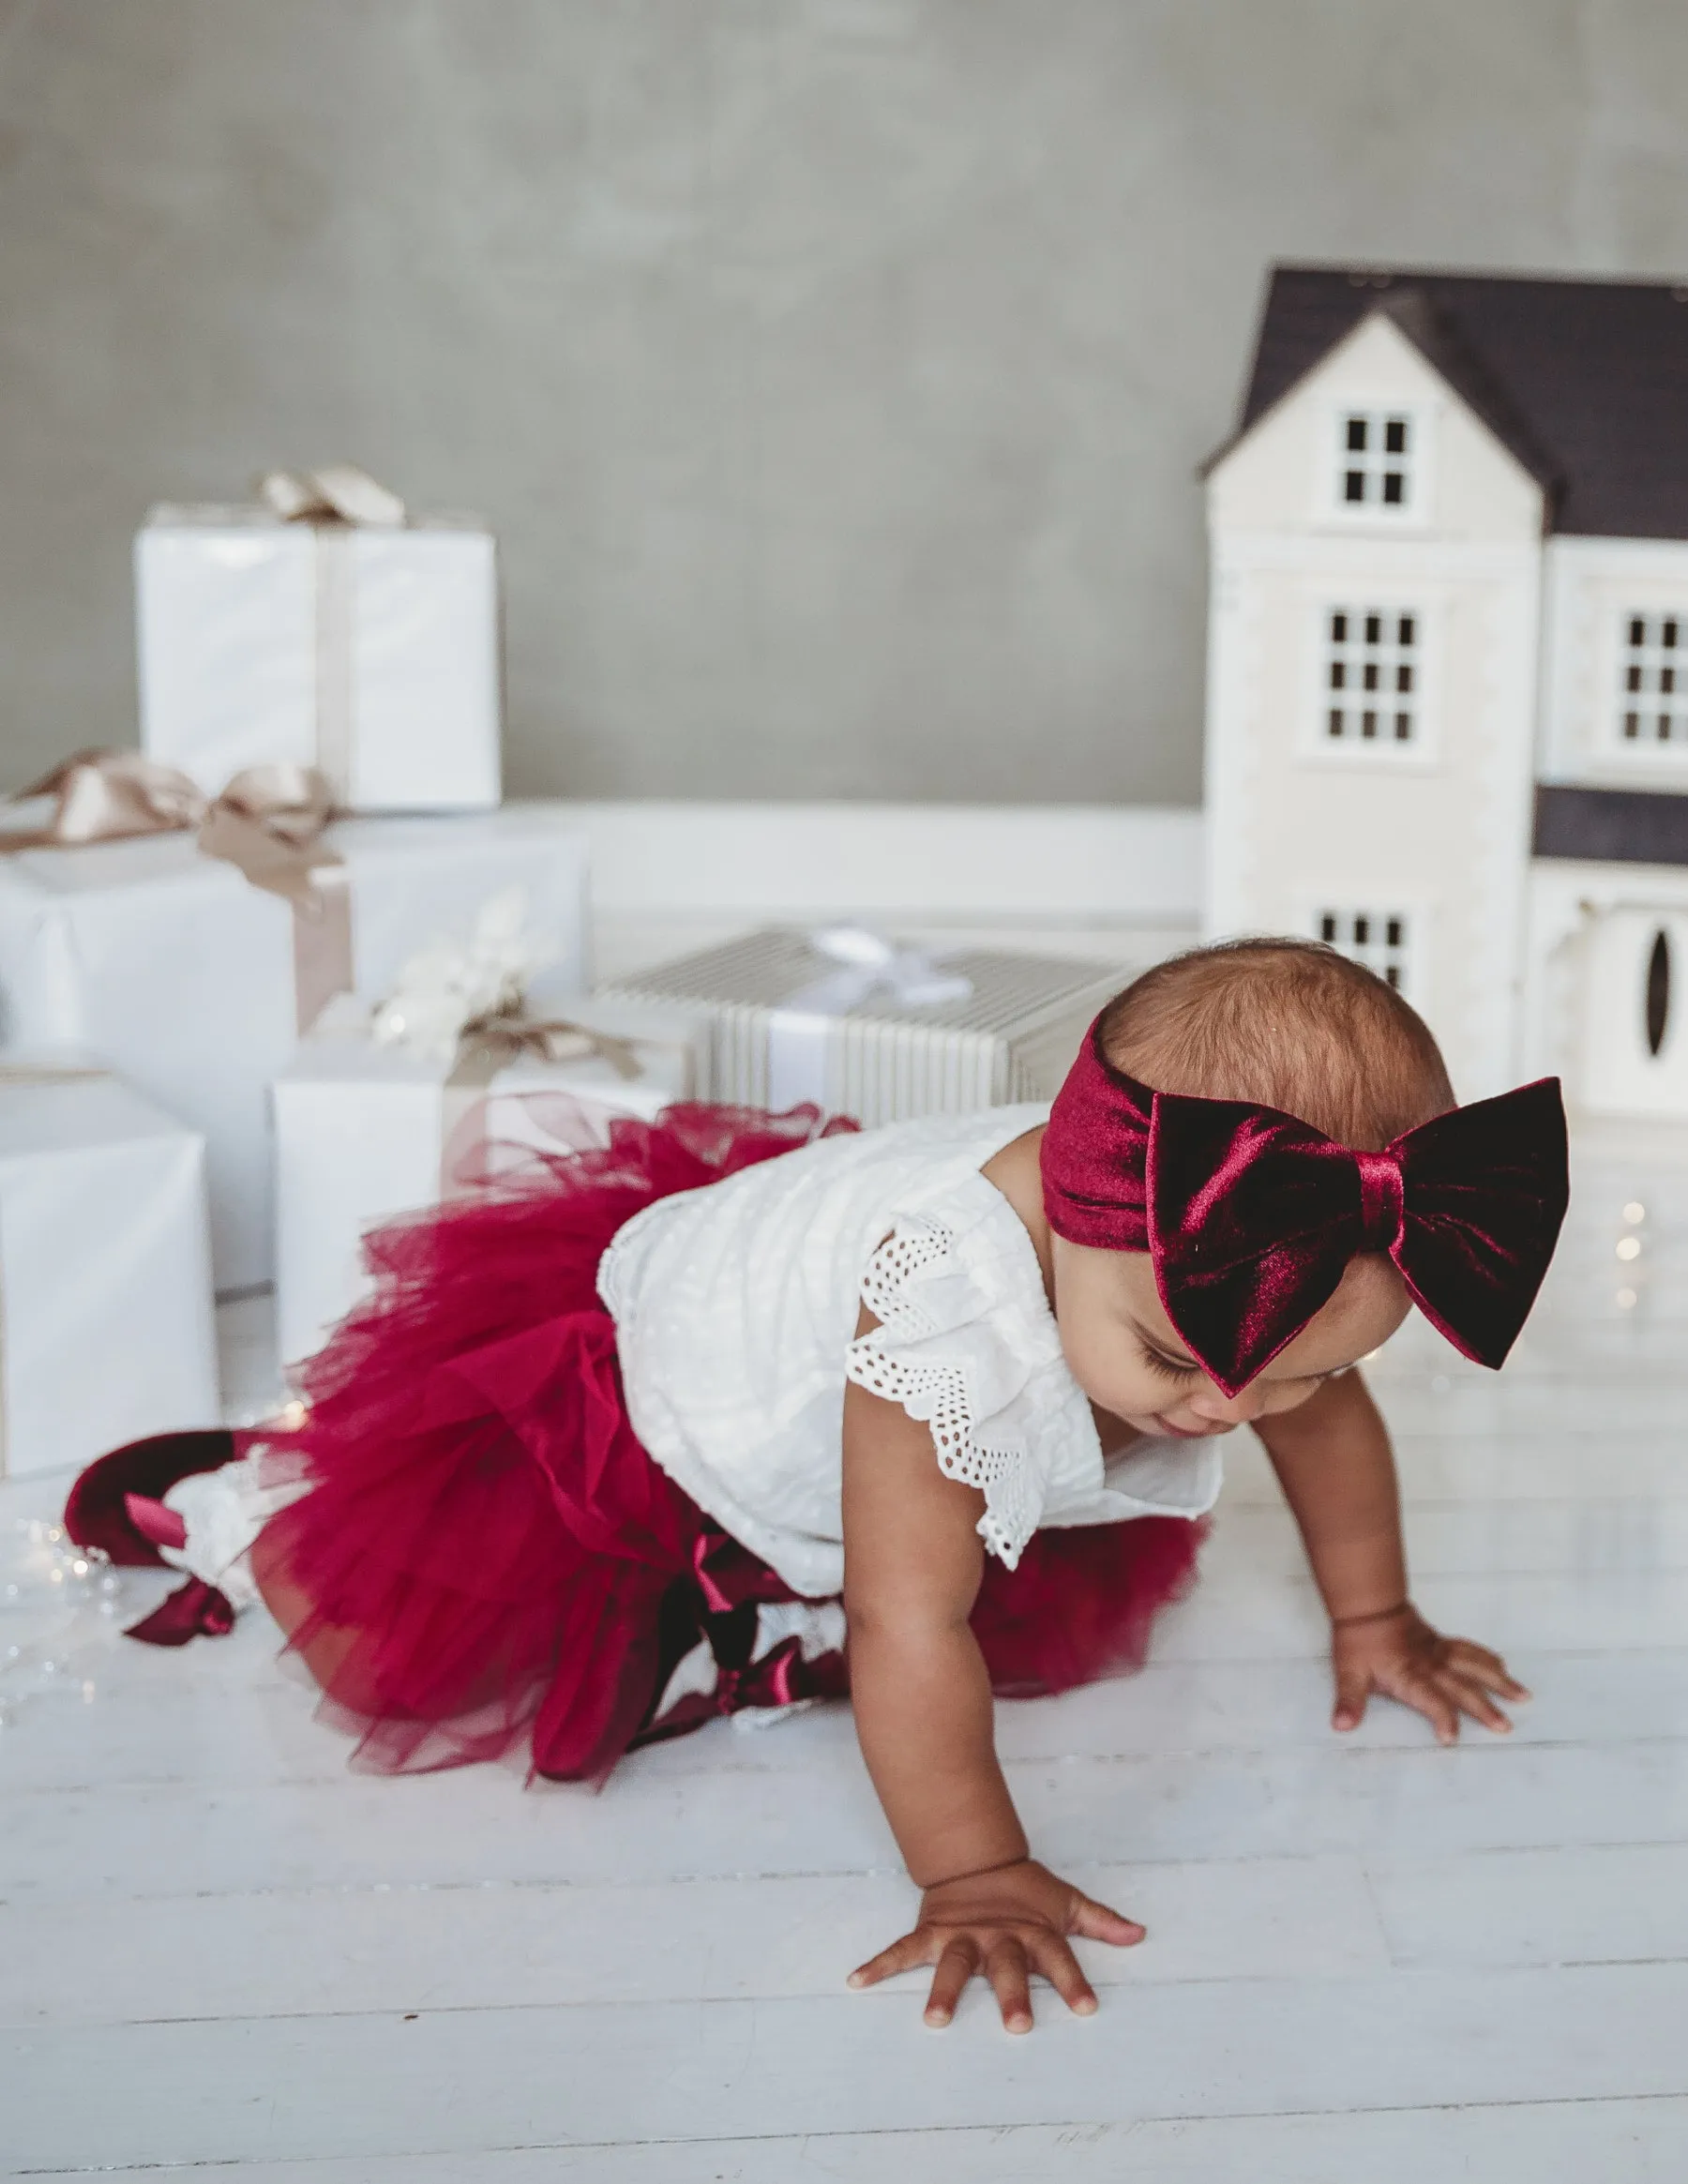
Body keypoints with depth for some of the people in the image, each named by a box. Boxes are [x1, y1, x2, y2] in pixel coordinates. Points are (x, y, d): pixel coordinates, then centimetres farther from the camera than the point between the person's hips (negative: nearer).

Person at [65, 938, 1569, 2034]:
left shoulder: (1254, 1262, -23)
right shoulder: (950, 1307, -47)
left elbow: (1329, 1417, -1)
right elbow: (910, 1625, -41)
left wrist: (1372, 1620, 9)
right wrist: (968, 1875, -37)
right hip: (643, 1370, -7)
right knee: (403, 1665, -11)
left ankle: (755, 1624, 26)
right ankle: (233, 1500, 20)